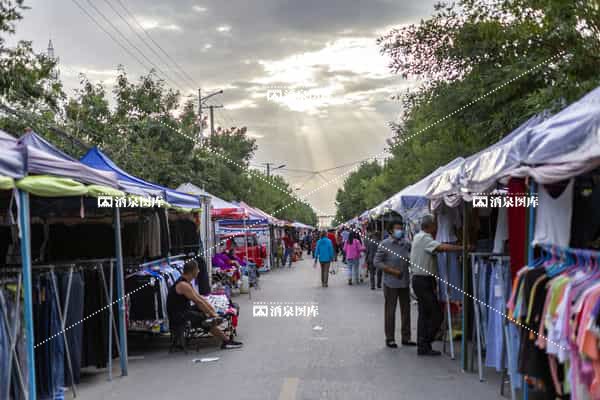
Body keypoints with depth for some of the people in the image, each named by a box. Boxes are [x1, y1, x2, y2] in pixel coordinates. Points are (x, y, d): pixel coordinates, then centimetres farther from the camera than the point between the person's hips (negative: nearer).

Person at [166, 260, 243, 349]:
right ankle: (227, 341, -8)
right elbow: (198, 302, -21)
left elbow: (199, 297, 14)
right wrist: (212, 314, -12)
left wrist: (212, 309, 7)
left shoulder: (186, 282, 11)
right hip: (177, 317, -11)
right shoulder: (183, 285, -23)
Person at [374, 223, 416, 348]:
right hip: (391, 283, -5)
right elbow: (377, 262, -9)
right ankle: (390, 339, 10)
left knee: (406, 310, 10)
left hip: (405, 282, 5)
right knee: (390, 311, 1)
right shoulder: (385, 244, -8)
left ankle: (406, 337, 22)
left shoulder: (407, 244, 6)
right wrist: (392, 271, -16)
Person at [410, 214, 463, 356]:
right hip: (424, 281, -10)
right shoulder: (425, 239, -17)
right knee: (436, 314, -6)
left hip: (419, 280, 10)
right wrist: (462, 248, -31)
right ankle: (424, 345, -2)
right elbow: (442, 247, -31)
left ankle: (422, 346, 16)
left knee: (424, 314, 13)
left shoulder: (418, 237, 15)